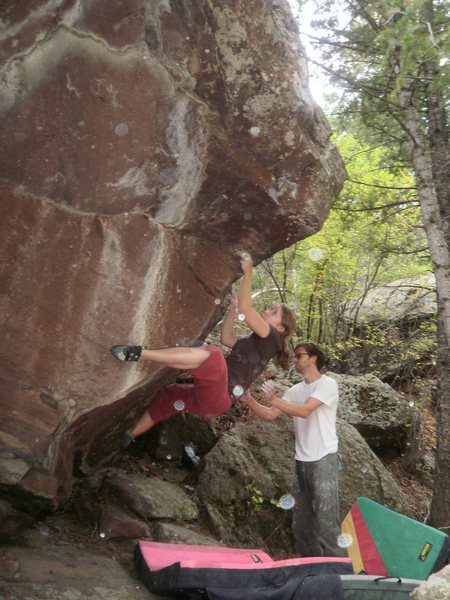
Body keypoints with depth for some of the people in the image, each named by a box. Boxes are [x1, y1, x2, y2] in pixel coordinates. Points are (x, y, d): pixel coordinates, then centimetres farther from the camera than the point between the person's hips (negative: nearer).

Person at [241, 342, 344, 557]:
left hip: (323, 459, -7)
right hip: (301, 460, 7)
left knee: (325, 517, -7)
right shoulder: (295, 390, 13)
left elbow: (304, 411, -22)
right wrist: (249, 400, -8)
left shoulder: (327, 384, -8)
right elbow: (269, 415, 6)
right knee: (301, 518, 13)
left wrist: (274, 399, -28)